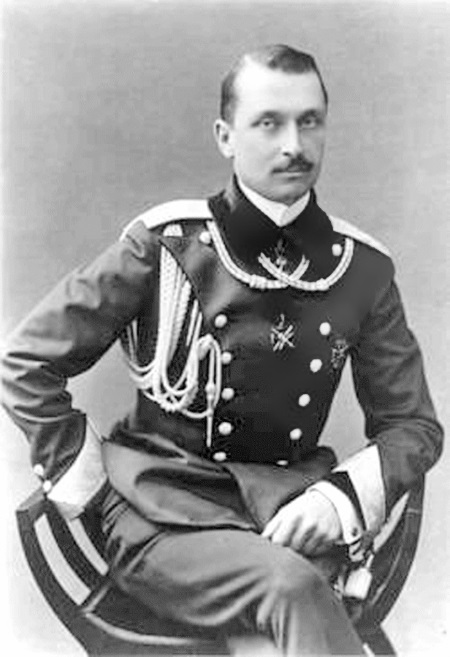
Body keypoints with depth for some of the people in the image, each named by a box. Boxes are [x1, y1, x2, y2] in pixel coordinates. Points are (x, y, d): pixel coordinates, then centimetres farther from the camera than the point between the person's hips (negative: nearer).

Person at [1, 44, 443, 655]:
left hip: (292, 506, 3)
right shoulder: (165, 244, -7)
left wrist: (340, 495, -12)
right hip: (164, 510, -3)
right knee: (295, 588, -32)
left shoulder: (363, 269, 2)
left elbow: (413, 425, 7)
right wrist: (88, 480, -4)